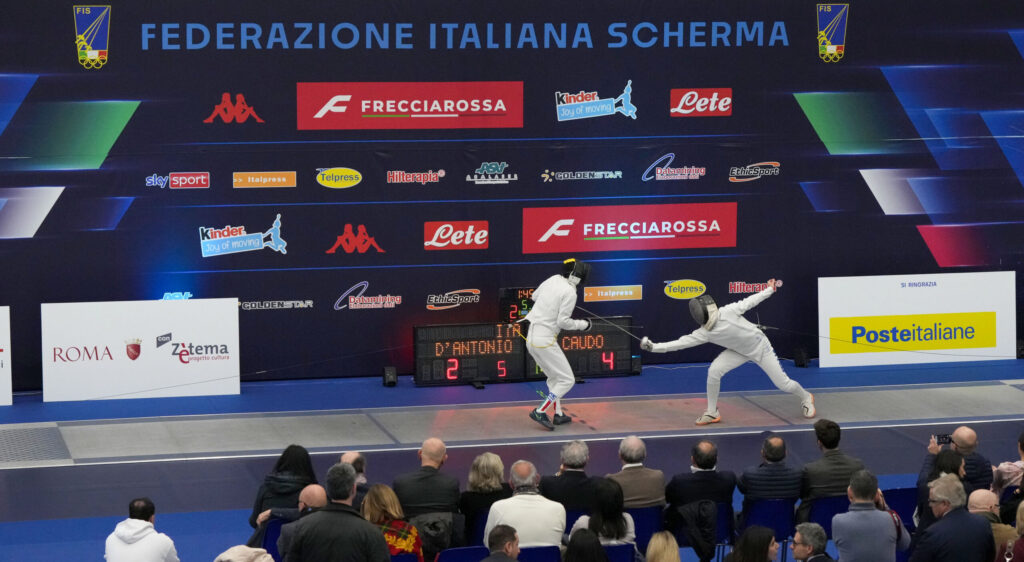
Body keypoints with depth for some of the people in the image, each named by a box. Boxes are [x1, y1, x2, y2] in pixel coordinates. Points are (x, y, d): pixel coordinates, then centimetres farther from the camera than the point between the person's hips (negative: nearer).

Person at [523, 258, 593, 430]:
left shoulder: (552, 280, 7)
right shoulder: (570, 292, -14)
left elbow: (534, 296, 25)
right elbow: (562, 322, -16)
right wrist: (582, 325, -1)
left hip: (531, 337, 8)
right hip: (545, 341, -8)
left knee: (555, 377, 24)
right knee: (567, 380, 2)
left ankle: (558, 415, 26)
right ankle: (539, 412, -6)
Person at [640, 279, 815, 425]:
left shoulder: (727, 312, -32)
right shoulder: (705, 333, -20)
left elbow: (749, 302, -18)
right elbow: (681, 343, -22)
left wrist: (770, 289, -10)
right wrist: (653, 347, -27)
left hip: (760, 347, -4)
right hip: (740, 351, 4)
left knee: (783, 384, 0)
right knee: (714, 371, -18)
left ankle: (806, 398, 33)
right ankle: (712, 413, -2)